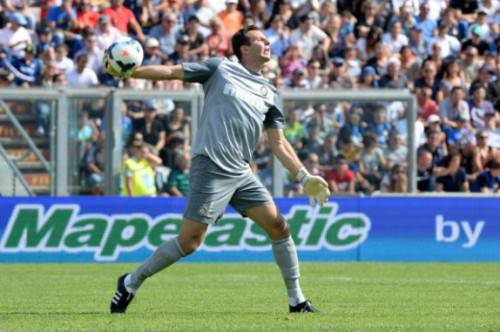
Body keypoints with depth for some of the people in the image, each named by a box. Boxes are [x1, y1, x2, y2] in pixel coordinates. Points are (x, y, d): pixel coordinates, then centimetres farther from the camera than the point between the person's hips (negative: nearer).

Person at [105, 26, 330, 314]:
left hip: (241, 174, 6)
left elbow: (278, 142, 17)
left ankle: (296, 300, 8)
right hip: (211, 168, -6)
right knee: (190, 241, -9)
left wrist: (304, 176, 8)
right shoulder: (221, 68, 4)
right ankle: (131, 283, 8)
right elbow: (173, 72, 2)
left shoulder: (269, 93, 17)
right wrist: (128, 71, -9)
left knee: (278, 226, -4)